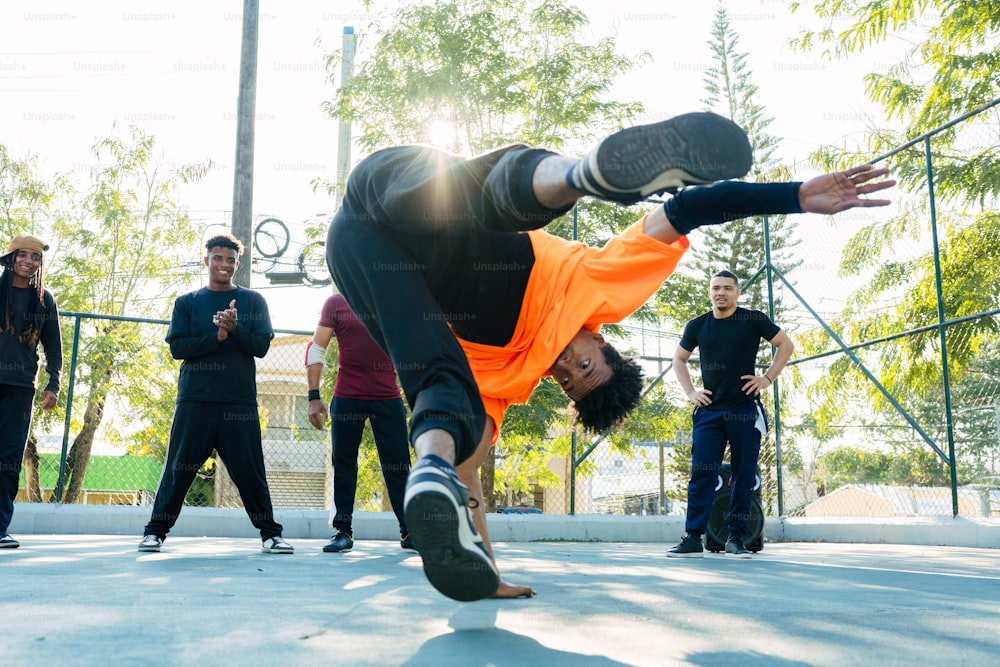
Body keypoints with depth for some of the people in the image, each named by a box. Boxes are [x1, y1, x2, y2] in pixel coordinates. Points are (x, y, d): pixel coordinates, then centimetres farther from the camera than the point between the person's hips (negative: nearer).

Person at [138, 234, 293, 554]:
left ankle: (271, 534, 8)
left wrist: (235, 329, -16)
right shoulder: (187, 302, 11)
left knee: (249, 470, 1)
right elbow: (177, 347, 0)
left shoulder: (253, 301, 10)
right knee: (179, 467, 2)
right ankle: (155, 531, 12)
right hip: (195, 399, 0)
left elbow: (261, 346, 1)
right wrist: (217, 336, -12)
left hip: (240, 401, 0)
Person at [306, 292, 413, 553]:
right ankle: (343, 531, 12)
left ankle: (408, 531, 9)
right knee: (343, 463, 3)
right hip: (346, 398, -1)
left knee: (398, 463, 2)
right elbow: (316, 350, 3)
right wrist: (314, 397, -5)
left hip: (388, 397, 1)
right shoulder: (336, 303, 5)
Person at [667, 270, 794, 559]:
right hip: (709, 411, 2)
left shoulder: (753, 320, 1)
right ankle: (693, 538, -3)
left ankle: (736, 539, 12)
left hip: (745, 410, -1)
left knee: (744, 476, 3)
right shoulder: (697, 326, 7)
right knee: (701, 474, -5)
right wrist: (689, 391, 9)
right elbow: (679, 359, 21)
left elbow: (786, 344, 9)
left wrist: (768, 378, 0)